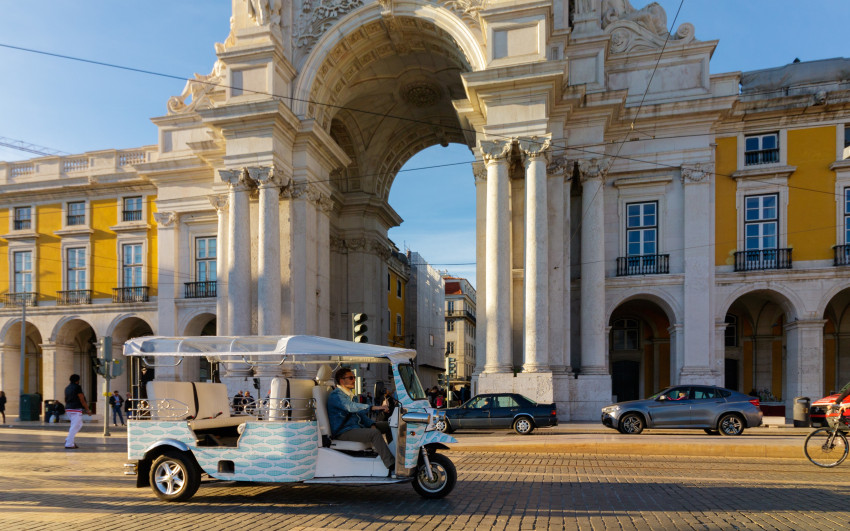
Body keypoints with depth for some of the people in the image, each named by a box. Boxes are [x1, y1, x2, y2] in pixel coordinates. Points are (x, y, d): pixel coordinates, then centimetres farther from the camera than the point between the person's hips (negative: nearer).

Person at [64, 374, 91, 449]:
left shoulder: (67, 388, 16)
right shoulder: (77, 387, -10)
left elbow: (66, 400, 23)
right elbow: (82, 400, -12)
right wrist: (87, 410, -6)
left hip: (68, 409, 9)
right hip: (76, 410, -9)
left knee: (79, 424, 19)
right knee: (74, 427, -5)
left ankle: (68, 440, 12)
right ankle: (69, 444, -7)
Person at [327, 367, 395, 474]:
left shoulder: (351, 395, 18)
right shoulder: (335, 395, -14)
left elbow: (360, 413, 20)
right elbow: (350, 407, -32)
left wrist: (371, 424, 0)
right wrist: (373, 407, -43)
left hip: (356, 427, 10)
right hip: (343, 432, -10)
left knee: (387, 425, 6)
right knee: (375, 433, -31)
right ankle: (391, 465, -35)